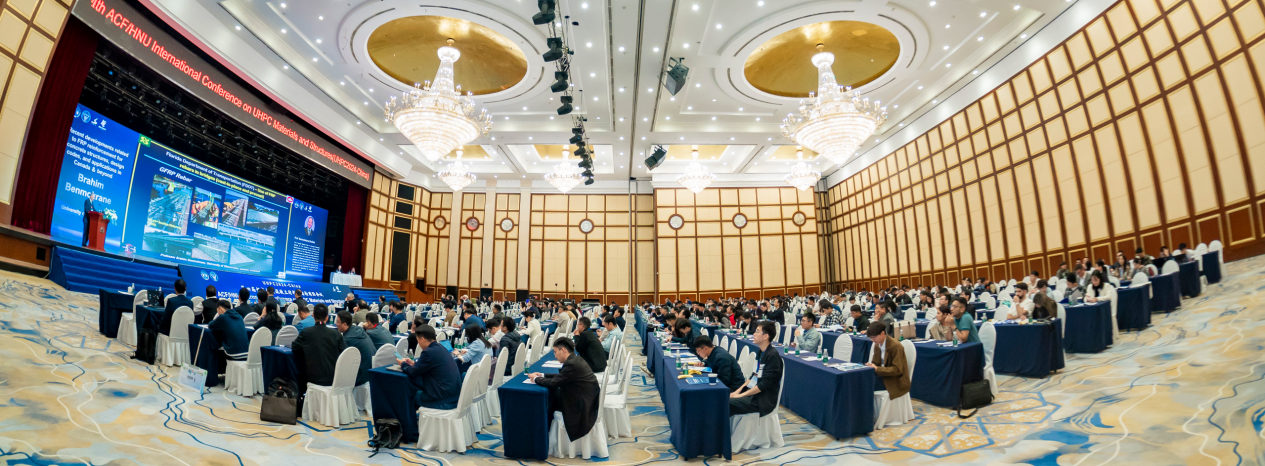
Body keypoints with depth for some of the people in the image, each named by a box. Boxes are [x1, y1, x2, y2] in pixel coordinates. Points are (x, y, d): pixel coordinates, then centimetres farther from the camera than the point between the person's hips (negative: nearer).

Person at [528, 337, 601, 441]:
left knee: (548, 401, 0)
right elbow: (561, 376, 18)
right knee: (550, 395, 9)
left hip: (584, 406, -9)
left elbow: (553, 383, -19)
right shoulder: (576, 359, 5)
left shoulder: (572, 364, -24)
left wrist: (536, 379, -2)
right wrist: (542, 375, 12)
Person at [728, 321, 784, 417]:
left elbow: (765, 384, -19)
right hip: (752, 392, 9)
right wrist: (738, 391, 4)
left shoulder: (773, 355, -16)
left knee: (727, 403, -23)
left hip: (764, 400, -8)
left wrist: (741, 395, -16)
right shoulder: (761, 352, 13)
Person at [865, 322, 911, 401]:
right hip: (884, 376, 7)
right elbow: (876, 362, 13)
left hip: (896, 382, -7)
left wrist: (877, 369, -28)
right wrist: (871, 365, -11)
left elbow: (897, 370, -21)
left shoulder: (895, 346, -19)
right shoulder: (877, 344, 5)